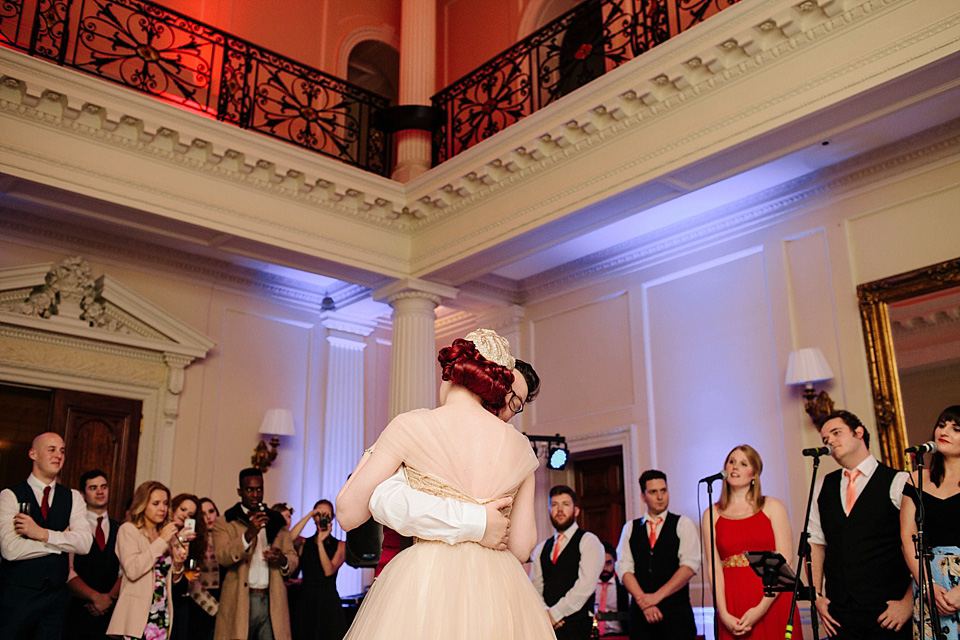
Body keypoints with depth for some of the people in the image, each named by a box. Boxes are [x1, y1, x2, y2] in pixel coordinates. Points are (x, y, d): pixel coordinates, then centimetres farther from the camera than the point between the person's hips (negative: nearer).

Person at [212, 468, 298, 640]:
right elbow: (222, 557, -10)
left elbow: (293, 559, 16)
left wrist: (283, 560, -8)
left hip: (272, 601, 3)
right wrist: (249, 534, -25)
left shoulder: (277, 522, 16)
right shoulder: (225, 522, 5)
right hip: (240, 602, -2)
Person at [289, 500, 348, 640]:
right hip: (306, 601, 1)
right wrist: (308, 516, -7)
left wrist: (320, 542, -9)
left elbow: (329, 571, -6)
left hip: (328, 602, -1)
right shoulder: (304, 543, 12)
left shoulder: (340, 545, 7)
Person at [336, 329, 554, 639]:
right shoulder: (520, 446, 5)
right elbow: (521, 547, 7)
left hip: (425, 583, -3)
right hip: (499, 593, 3)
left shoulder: (410, 426, -5)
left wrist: (369, 456, 15)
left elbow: (348, 514, -1)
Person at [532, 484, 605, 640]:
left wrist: (555, 613, -11)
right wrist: (545, 613, -8)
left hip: (575, 626, -4)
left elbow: (586, 586, -10)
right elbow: (535, 586, 10)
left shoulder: (589, 542, 0)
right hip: (545, 625, 4)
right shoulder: (541, 549, 17)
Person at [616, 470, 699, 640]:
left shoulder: (684, 524, 4)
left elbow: (690, 565, -7)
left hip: (676, 611, -2)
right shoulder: (630, 528, 11)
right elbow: (624, 568, 2)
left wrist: (657, 596, -12)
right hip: (641, 612, 2)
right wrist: (643, 601, -12)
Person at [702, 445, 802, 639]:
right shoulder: (712, 514, 7)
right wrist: (724, 614, -12)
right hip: (732, 605, 1)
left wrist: (761, 608, -13)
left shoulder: (773, 507, 4)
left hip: (772, 602, -1)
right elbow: (713, 567, 0)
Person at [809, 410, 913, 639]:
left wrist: (908, 602, -11)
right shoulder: (822, 487, 10)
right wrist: (817, 594, 3)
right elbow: (815, 543, 11)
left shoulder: (900, 482, -4)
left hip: (887, 612, -4)